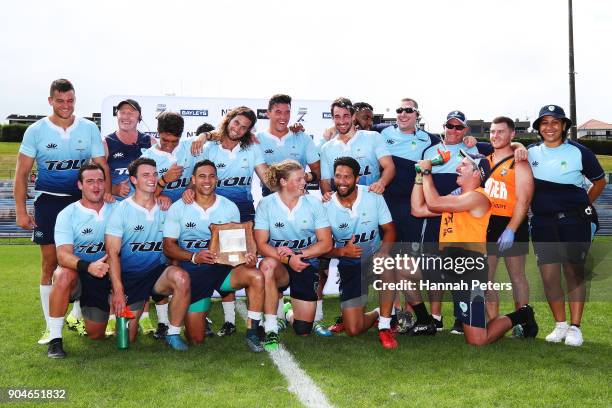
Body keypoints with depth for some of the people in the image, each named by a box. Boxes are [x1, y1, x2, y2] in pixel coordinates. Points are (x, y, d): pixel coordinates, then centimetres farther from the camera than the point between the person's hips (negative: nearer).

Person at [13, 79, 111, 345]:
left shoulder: (89, 129, 1)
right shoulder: (36, 131, -1)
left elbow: (102, 166, 2)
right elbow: (22, 174, 1)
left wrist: (106, 192, -17)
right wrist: (21, 211, -5)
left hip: (82, 200, 1)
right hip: (49, 202, -1)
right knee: (50, 263, 0)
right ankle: (50, 325, 8)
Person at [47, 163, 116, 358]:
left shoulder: (115, 209, -1)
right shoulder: (67, 214, -11)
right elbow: (63, 255, -23)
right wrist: (88, 267, -43)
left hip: (105, 276, 3)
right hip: (76, 272, -3)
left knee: (96, 335, 1)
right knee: (64, 275, -38)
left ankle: (82, 309, 37)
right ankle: (55, 338, -25)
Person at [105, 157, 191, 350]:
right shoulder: (122, 210, -5)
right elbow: (112, 253, -10)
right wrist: (118, 290, -19)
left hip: (158, 272, 2)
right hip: (130, 276, -2)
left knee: (181, 277, -33)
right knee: (127, 338, -3)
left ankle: (173, 334, -15)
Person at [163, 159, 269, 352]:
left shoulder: (229, 207, 5)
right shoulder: (178, 208, 1)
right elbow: (168, 246, -2)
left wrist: (247, 257, -17)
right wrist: (194, 257, -20)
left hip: (222, 267, 1)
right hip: (192, 271, -1)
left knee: (256, 276, -32)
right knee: (195, 339, -1)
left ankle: (252, 332, -19)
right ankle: (200, 314, 36)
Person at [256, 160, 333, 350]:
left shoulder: (314, 204, -4)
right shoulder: (266, 204, -8)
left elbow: (326, 243, -7)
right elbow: (261, 245, -13)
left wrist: (299, 254, -21)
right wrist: (288, 259, -28)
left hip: (307, 264, 1)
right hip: (279, 265, -1)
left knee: (303, 330, -2)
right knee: (267, 264, -40)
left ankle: (289, 311, 37)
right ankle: (271, 330, -29)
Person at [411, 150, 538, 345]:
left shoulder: (478, 197, -11)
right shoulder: (455, 197, 18)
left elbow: (433, 203, -18)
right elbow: (417, 209, 15)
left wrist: (427, 171, -7)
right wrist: (419, 176, 11)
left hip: (469, 270, -9)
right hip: (449, 265, 9)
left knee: (477, 341, -7)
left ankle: (520, 316, 17)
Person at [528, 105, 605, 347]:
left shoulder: (579, 152, -1)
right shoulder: (531, 152, 7)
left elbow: (599, 181, 11)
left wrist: (583, 206, 7)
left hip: (574, 221, -2)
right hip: (542, 222, 3)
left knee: (574, 273, 1)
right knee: (548, 275, 1)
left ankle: (575, 327, 8)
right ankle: (560, 324, 14)